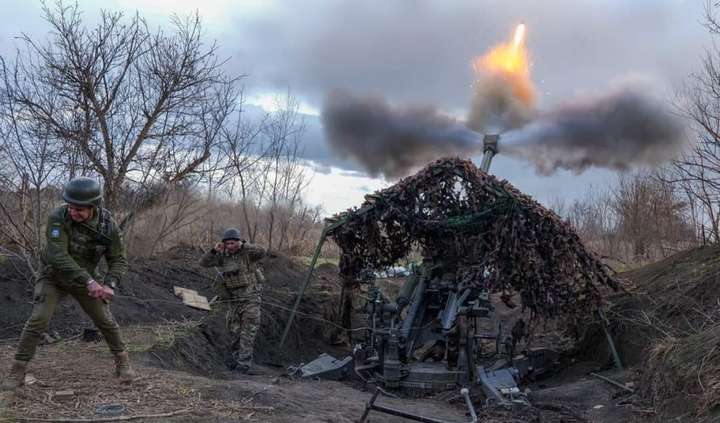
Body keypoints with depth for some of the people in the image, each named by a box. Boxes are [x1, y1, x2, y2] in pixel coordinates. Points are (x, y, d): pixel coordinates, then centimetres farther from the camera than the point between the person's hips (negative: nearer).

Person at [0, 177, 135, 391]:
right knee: (38, 321, -15)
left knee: (105, 321, 3)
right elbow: (58, 256, -37)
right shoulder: (58, 217, -31)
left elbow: (118, 261, -15)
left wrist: (109, 286, -34)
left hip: (84, 279, 2)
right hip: (53, 277, -2)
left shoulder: (109, 225, -22)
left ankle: (122, 362, 22)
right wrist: (89, 281, -43)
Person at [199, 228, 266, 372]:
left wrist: (244, 245, -30)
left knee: (248, 331, -6)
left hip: (250, 297, -4)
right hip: (232, 299, 5)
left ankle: (244, 362, -4)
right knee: (235, 331, 12)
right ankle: (238, 358, 26)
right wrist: (214, 250, -18)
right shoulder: (222, 255, 2)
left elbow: (262, 252, -28)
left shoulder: (247, 252, -10)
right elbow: (204, 263, -3)